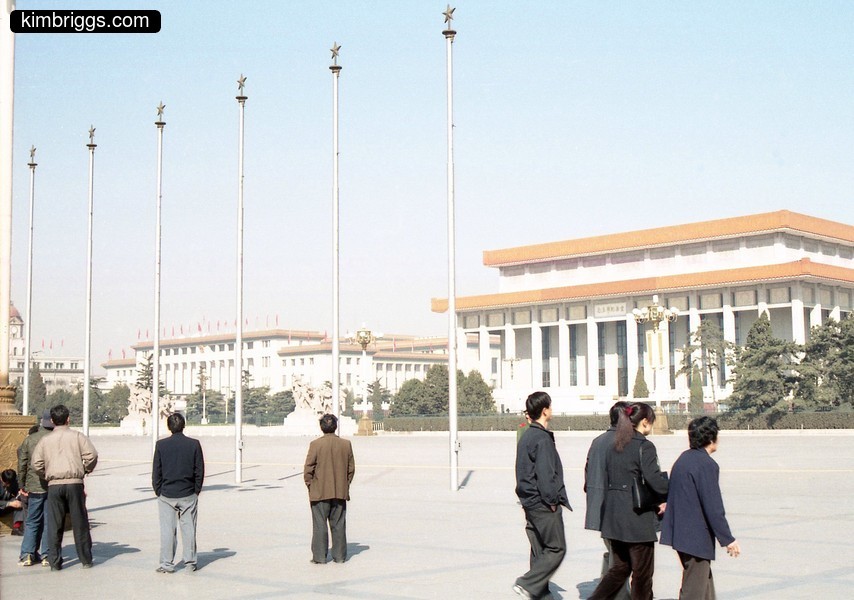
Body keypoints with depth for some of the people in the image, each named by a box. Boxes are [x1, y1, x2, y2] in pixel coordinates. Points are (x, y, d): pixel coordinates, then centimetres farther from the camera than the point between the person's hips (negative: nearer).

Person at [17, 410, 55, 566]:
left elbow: (22, 464, 4)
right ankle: (47, 555, 5)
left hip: (34, 487, 2)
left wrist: (23, 485, 13)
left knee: (32, 521, 11)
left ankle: (27, 554, 6)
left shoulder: (29, 440, 1)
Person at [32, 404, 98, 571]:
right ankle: (86, 559, 11)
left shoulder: (45, 440, 7)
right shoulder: (77, 436, 2)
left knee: (54, 525, 6)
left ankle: (54, 562, 5)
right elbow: (92, 455, -8)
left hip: (54, 485, 1)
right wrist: (87, 469, 10)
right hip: (74, 483, -1)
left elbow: (36, 463, 1)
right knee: (80, 523, 6)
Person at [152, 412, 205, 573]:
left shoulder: (161, 445, -6)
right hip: (188, 494, 0)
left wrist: (158, 491, 9)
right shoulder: (194, 444, -5)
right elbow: (200, 471, -1)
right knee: (188, 528, 8)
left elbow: (156, 471, -2)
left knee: (167, 530, 5)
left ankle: (167, 564, 7)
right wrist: (196, 490, 9)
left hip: (166, 494, 0)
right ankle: (190, 563, 11)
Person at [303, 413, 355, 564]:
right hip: (340, 492, 3)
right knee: (338, 525, 10)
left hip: (319, 493, -3)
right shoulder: (346, 444, 0)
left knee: (320, 525, 3)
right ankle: (339, 555, 14)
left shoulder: (315, 444, -11)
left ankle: (319, 556, 4)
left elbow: (308, 469, -9)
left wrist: (310, 486, 4)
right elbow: (351, 468, 5)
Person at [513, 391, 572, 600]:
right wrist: (552, 500, -13)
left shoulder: (526, 436, 13)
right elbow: (545, 473, -22)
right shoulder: (542, 438, -17)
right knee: (556, 549, -2)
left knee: (539, 550, 13)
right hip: (543, 504, -9)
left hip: (530, 502, 9)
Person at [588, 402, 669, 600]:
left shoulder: (615, 446, 11)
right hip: (638, 516, -7)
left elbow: (610, 479, 12)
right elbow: (655, 481, -20)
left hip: (614, 517, 7)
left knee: (620, 567, 17)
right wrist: (667, 497, 1)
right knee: (642, 572, 6)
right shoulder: (644, 447, -13)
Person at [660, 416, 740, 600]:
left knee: (704, 582, 20)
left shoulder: (683, 459, 12)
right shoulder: (707, 464, -17)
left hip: (680, 532, 9)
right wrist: (728, 539, -12)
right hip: (696, 536, -9)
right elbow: (713, 507, -19)